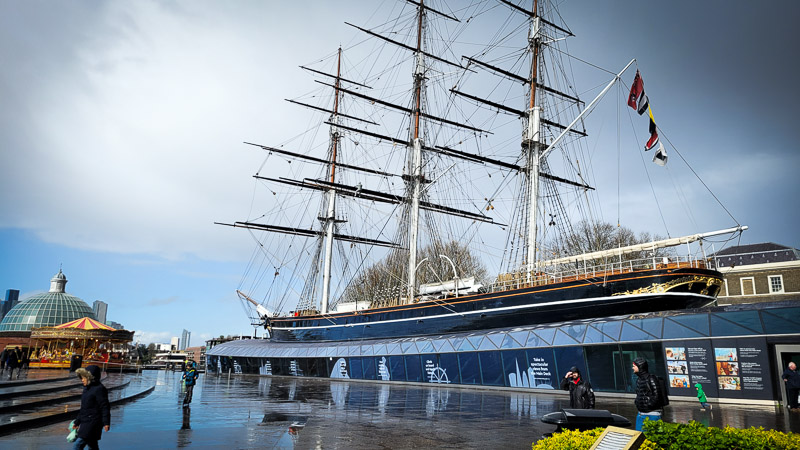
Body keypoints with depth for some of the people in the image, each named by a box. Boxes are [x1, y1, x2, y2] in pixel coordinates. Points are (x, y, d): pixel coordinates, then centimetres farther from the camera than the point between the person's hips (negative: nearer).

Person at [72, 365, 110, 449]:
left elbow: (105, 407, -17)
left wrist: (106, 423, -23)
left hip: (92, 423, -9)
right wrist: (77, 422, 28)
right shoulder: (87, 389, 16)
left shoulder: (99, 389, -13)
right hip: (85, 423, 9)